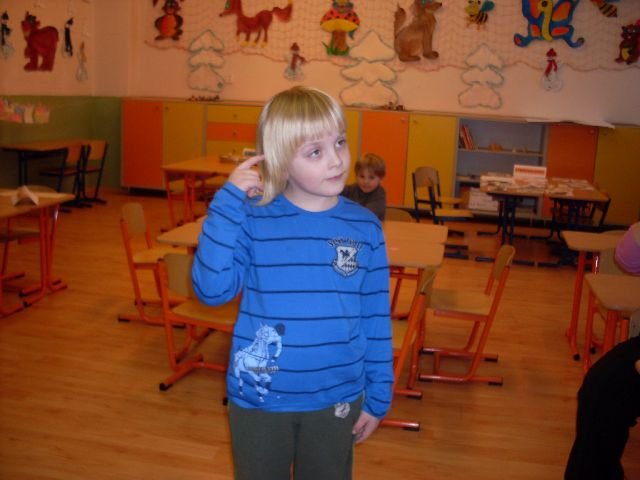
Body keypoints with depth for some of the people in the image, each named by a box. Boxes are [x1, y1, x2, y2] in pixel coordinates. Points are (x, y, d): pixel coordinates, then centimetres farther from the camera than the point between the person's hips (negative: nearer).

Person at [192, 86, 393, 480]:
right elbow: (212, 289, -21)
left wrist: (377, 396, 3)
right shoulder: (252, 218, -12)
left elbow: (376, 319, -1)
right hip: (257, 399, -1)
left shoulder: (365, 228, -7)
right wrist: (228, 201, -24)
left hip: (336, 400, 1)